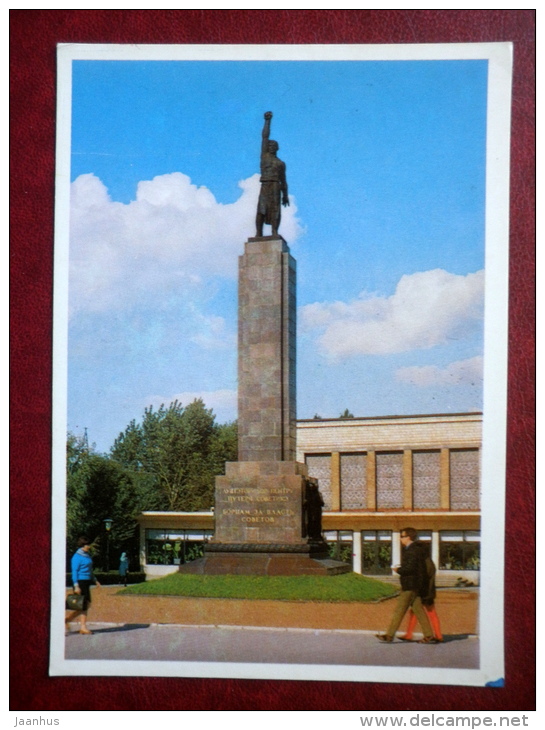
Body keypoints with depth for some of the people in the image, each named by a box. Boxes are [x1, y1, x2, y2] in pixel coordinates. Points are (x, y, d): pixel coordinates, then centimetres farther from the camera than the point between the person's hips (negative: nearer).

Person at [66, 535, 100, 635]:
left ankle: (68, 619, 14)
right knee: (83, 605, -6)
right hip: (80, 582, -9)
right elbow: (74, 572, -15)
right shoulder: (77, 556, -12)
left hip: (86, 582, 9)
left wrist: (95, 580, 21)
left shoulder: (87, 555, 14)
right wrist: (76, 586, -19)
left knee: (86, 604, 8)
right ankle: (83, 627, 0)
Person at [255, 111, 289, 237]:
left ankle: (275, 232, -16)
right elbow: (264, 136, 14)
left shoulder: (281, 163, 21)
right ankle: (258, 233, -15)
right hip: (265, 186, -1)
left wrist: (285, 195, 11)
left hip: (276, 187, 1)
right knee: (261, 209, -8)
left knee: (275, 209, -9)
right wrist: (267, 121, 12)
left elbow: (283, 180, 19)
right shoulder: (265, 155, 17)